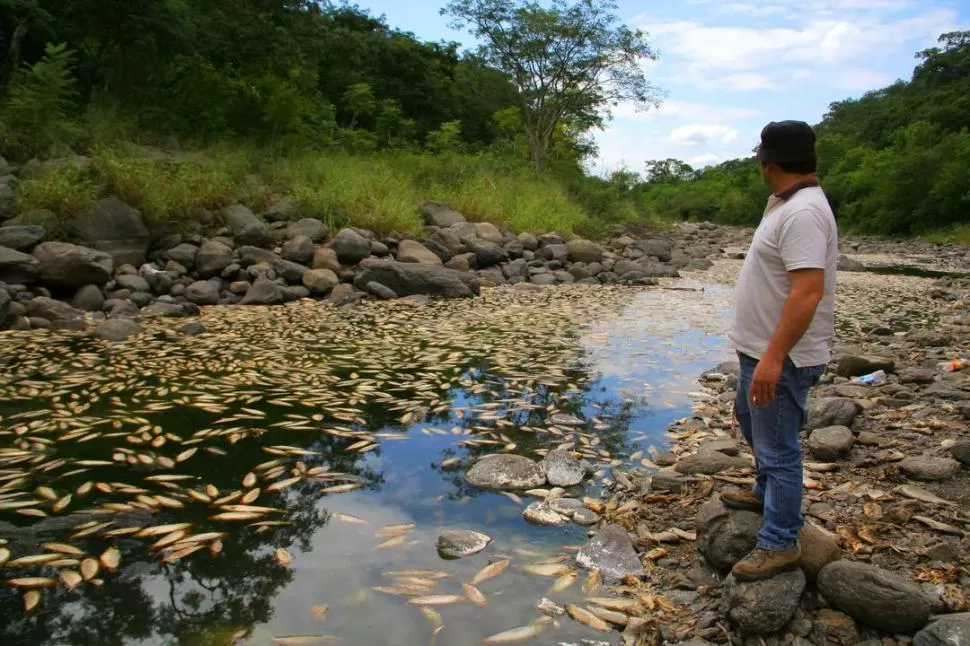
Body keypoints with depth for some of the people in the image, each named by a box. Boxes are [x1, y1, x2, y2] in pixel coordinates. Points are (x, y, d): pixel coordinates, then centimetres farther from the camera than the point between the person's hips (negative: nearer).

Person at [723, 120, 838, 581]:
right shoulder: (789, 205, 10)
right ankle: (767, 493, 48)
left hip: (782, 357, -11)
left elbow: (808, 290, -32)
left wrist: (773, 358, -34)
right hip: (763, 350, 11)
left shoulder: (802, 213, -23)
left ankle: (780, 545, 12)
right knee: (752, 421, 27)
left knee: (777, 447, -1)